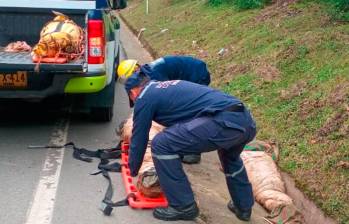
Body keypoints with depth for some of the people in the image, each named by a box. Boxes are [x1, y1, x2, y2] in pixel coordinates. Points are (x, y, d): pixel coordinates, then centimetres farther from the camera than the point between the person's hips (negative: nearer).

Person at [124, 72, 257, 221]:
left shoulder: (144, 98, 11)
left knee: (161, 145, 0)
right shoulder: (170, 87, 34)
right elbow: (177, 125, 47)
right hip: (247, 121, 9)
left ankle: (183, 207, 9)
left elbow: (139, 139, 17)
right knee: (230, 157, 40)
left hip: (224, 122, -9)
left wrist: (133, 171, 34)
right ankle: (244, 207, 44)